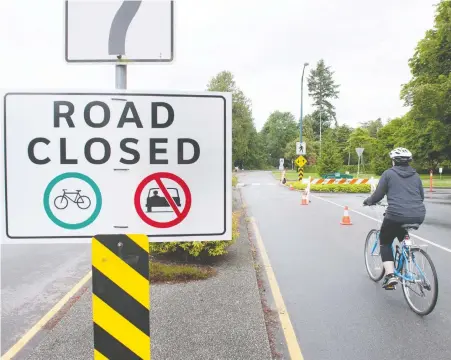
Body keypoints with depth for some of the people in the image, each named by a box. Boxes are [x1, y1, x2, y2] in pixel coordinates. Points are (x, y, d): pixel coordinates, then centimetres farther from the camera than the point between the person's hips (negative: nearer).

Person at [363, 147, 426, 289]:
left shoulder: (388, 174, 2)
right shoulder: (415, 175, 16)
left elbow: (377, 195, 0)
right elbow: (421, 196, 22)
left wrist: (368, 201, 20)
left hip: (396, 215, -5)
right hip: (418, 216, 5)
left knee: (385, 242, 15)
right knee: (403, 239, 33)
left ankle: (390, 275, 1)